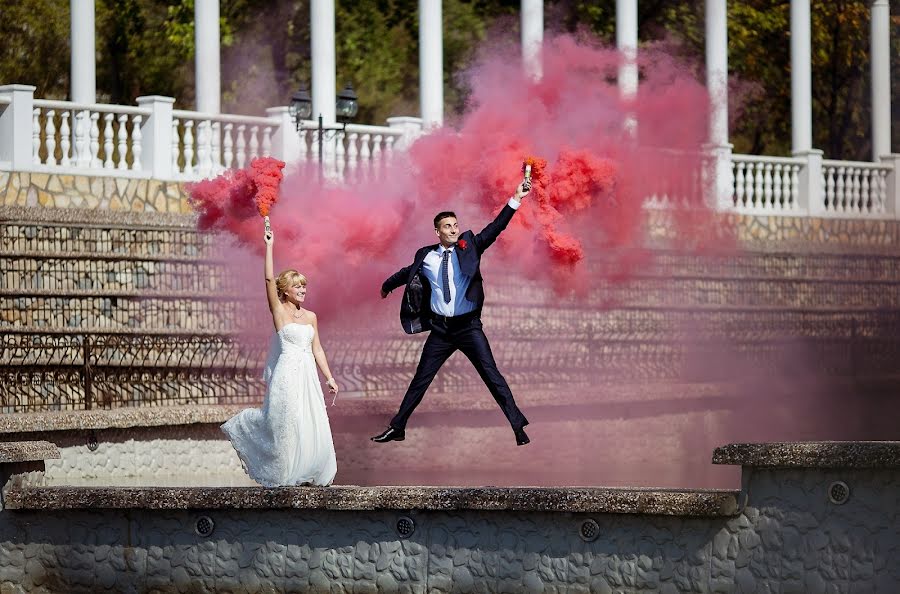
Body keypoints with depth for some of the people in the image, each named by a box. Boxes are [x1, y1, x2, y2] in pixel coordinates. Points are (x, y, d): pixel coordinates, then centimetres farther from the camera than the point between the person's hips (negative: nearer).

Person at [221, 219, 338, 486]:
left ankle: (307, 474, 12)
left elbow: (317, 349, 14)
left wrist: (330, 378, 9)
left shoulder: (311, 317, 13)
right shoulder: (279, 311, -1)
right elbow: (269, 279, -11)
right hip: (287, 374, -5)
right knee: (284, 424, -4)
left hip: (308, 376, 5)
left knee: (312, 424, 1)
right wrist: (269, 246, -12)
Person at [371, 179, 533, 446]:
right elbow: (408, 273, 24)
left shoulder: (469, 247, -2)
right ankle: (397, 428, 17)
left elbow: (495, 228, -13)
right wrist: (387, 286, 42)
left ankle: (518, 426, -4)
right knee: (420, 379, 9)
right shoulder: (426, 257, 4)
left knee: (492, 376, -7)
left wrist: (515, 200, -24)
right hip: (440, 329, 2)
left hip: (468, 326, -2)